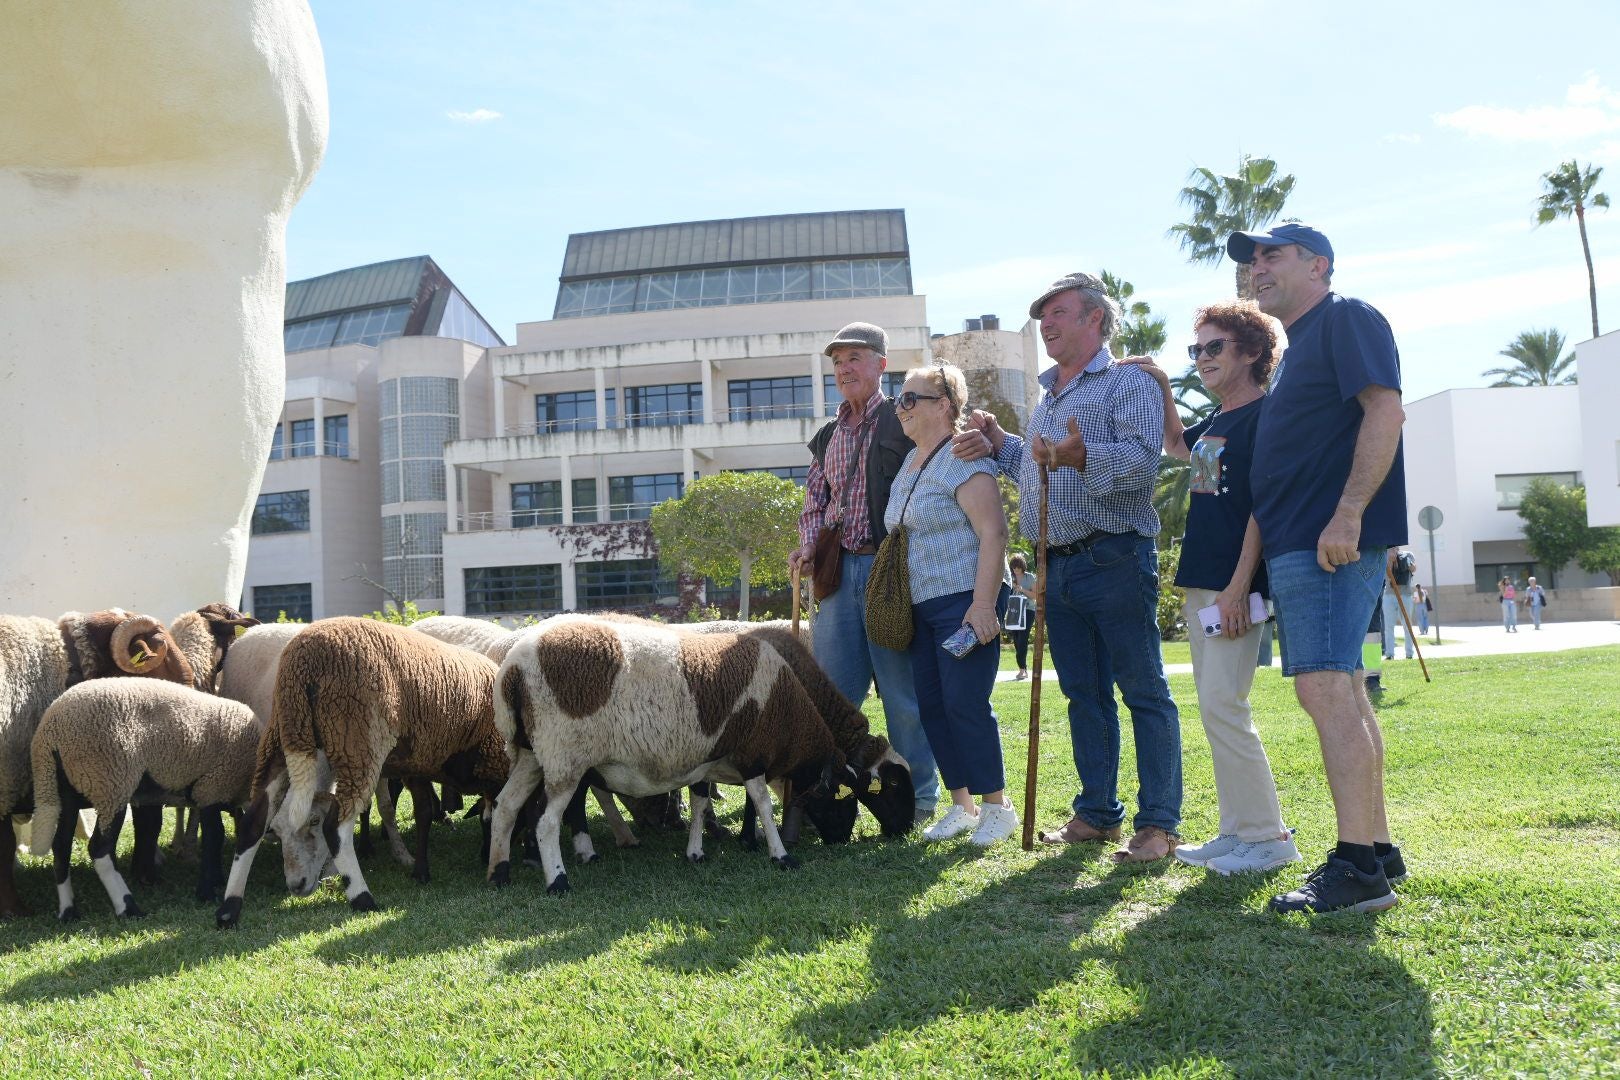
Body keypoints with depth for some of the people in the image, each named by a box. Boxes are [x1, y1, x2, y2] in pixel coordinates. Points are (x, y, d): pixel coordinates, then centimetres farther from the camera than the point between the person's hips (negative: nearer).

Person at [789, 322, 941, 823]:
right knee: (831, 688, 6)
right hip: (839, 571, 6)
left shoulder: (904, 421, -1)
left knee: (902, 691, 0)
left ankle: (918, 796, 11)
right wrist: (809, 548, 4)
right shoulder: (828, 436, 19)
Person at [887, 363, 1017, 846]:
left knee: (965, 704, -8)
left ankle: (997, 806, 6)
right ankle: (962, 804, 18)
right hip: (921, 606, 9)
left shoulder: (963, 458, -11)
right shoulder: (910, 462, 16)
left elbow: (993, 534, -18)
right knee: (931, 706, 8)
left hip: (964, 601, -9)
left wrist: (982, 605, -24)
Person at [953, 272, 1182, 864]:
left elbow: (1143, 460, -20)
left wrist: (1082, 455, -35)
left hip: (1115, 559, -8)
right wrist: (1000, 444, 16)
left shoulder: (1128, 381, -4)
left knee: (1143, 691, -5)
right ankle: (1097, 813, 20)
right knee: (1084, 695, 12)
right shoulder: (1047, 397, 22)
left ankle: (1159, 822, -2)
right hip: (1058, 566, 8)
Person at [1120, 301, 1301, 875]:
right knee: (1216, 710, 10)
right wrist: (1163, 387, 22)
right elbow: (1177, 445, 38)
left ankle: (1268, 837, -3)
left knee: (1223, 707, -11)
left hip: (1234, 586, -9)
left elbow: (1263, 507, -15)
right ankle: (1237, 831, 17)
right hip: (1200, 584, 9)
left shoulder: (1263, 416, -9)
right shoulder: (1213, 423, 16)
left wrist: (1238, 587, -21)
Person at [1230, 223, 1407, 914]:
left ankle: (1357, 869, -16)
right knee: (1342, 693, 11)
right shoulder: (1294, 348, 25)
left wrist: (1348, 514, -25)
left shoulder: (1346, 319, -4)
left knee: (1325, 689, -16)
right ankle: (1377, 847, 18)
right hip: (1297, 545, 11)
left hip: (1331, 543, -10)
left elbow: (1385, 410, -17)